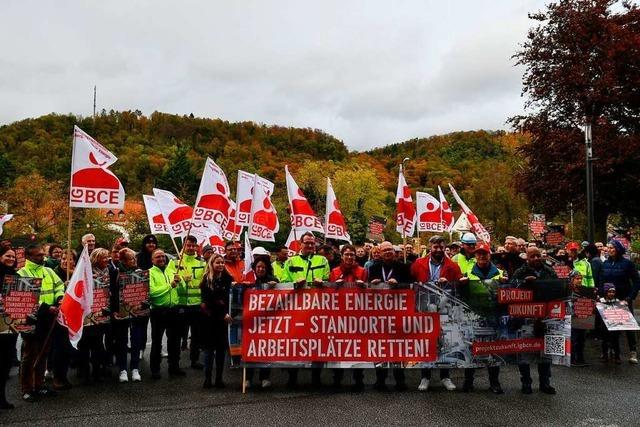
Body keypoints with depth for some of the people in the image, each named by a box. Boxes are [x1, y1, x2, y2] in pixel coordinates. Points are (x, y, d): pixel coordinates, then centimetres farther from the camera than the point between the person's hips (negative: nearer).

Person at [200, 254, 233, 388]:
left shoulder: (228, 279, 6)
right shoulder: (206, 279, 1)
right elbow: (207, 300, -4)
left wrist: (227, 314, -13)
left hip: (224, 318, 1)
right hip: (210, 317, -1)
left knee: (221, 347, 4)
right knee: (209, 347, 2)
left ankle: (219, 378, 11)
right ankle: (207, 378, 8)